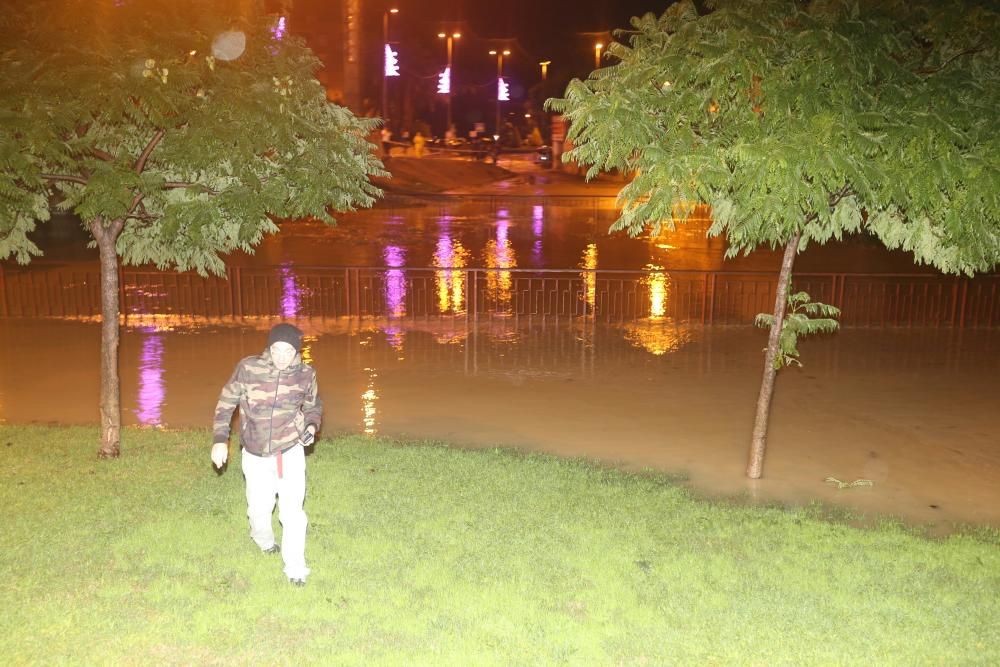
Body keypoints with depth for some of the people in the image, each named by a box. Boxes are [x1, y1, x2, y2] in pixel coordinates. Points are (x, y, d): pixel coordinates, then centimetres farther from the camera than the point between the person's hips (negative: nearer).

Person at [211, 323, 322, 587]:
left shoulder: (305, 374, -10)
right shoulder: (248, 368, -16)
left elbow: (313, 406, 10)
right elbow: (226, 402, -2)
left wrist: (312, 426, -10)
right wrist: (220, 439, -8)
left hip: (290, 452, -1)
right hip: (255, 456, 1)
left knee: (293, 511, -9)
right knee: (259, 507, 16)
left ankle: (295, 568, 9)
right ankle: (263, 539, 51)